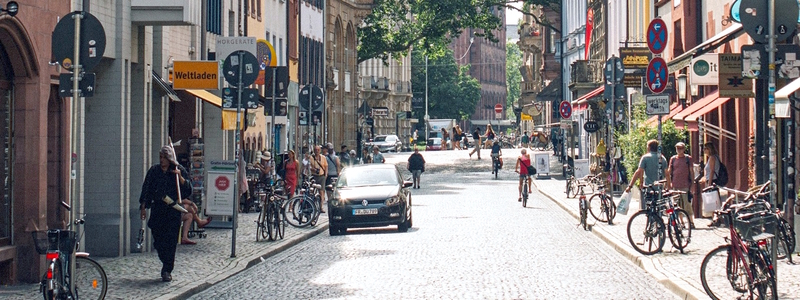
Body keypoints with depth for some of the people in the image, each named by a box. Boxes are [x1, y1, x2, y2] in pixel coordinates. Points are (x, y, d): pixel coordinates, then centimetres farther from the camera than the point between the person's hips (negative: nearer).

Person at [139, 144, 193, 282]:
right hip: (157, 210, 3)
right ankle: (166, 264, 25)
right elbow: (146, 190, 12)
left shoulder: (179, 170, 2)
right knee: (158, 241, 3)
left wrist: (180, 177, -16)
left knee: (170, 241, -7)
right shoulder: (154, 171, 8)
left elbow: (188, 190, -3)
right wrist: (143, 207, 7)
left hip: (173, 210, -3)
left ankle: (167, 270, -3)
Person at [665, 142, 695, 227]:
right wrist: (668, 185, 7)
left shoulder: (688, 158, 4)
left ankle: (691, 222, -2)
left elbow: (691, 172, 6)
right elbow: (668, 172, 13)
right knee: (678, 207, 5)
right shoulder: (673, 159, 11)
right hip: (675, 186, 3)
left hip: (685, 186, -3)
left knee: (687, 205, -7)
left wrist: (692, 184, 0)